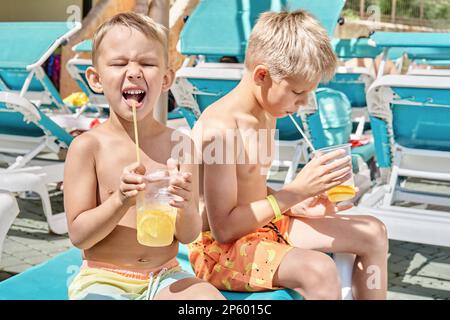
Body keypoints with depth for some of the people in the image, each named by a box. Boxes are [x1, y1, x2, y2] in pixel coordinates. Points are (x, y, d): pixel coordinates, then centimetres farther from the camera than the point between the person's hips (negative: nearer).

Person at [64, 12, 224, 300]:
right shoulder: (88, 146, -9)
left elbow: (189, 236, 0)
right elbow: (79, 235, -7)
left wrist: (185, 207, -21)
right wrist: (121, 201, -23)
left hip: (165, 276, 2)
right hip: (103, 280, -1)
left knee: (210, 297, -24)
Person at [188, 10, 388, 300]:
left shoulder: (267, 113, 6)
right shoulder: (219, 127, -24)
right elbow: (223, 228, -25)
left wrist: (299, 206, -1)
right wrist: (296, 190, -24)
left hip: (264, 227, 10)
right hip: (219, 250, -10)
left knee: (373, 233, 10)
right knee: (319, 270, -35)